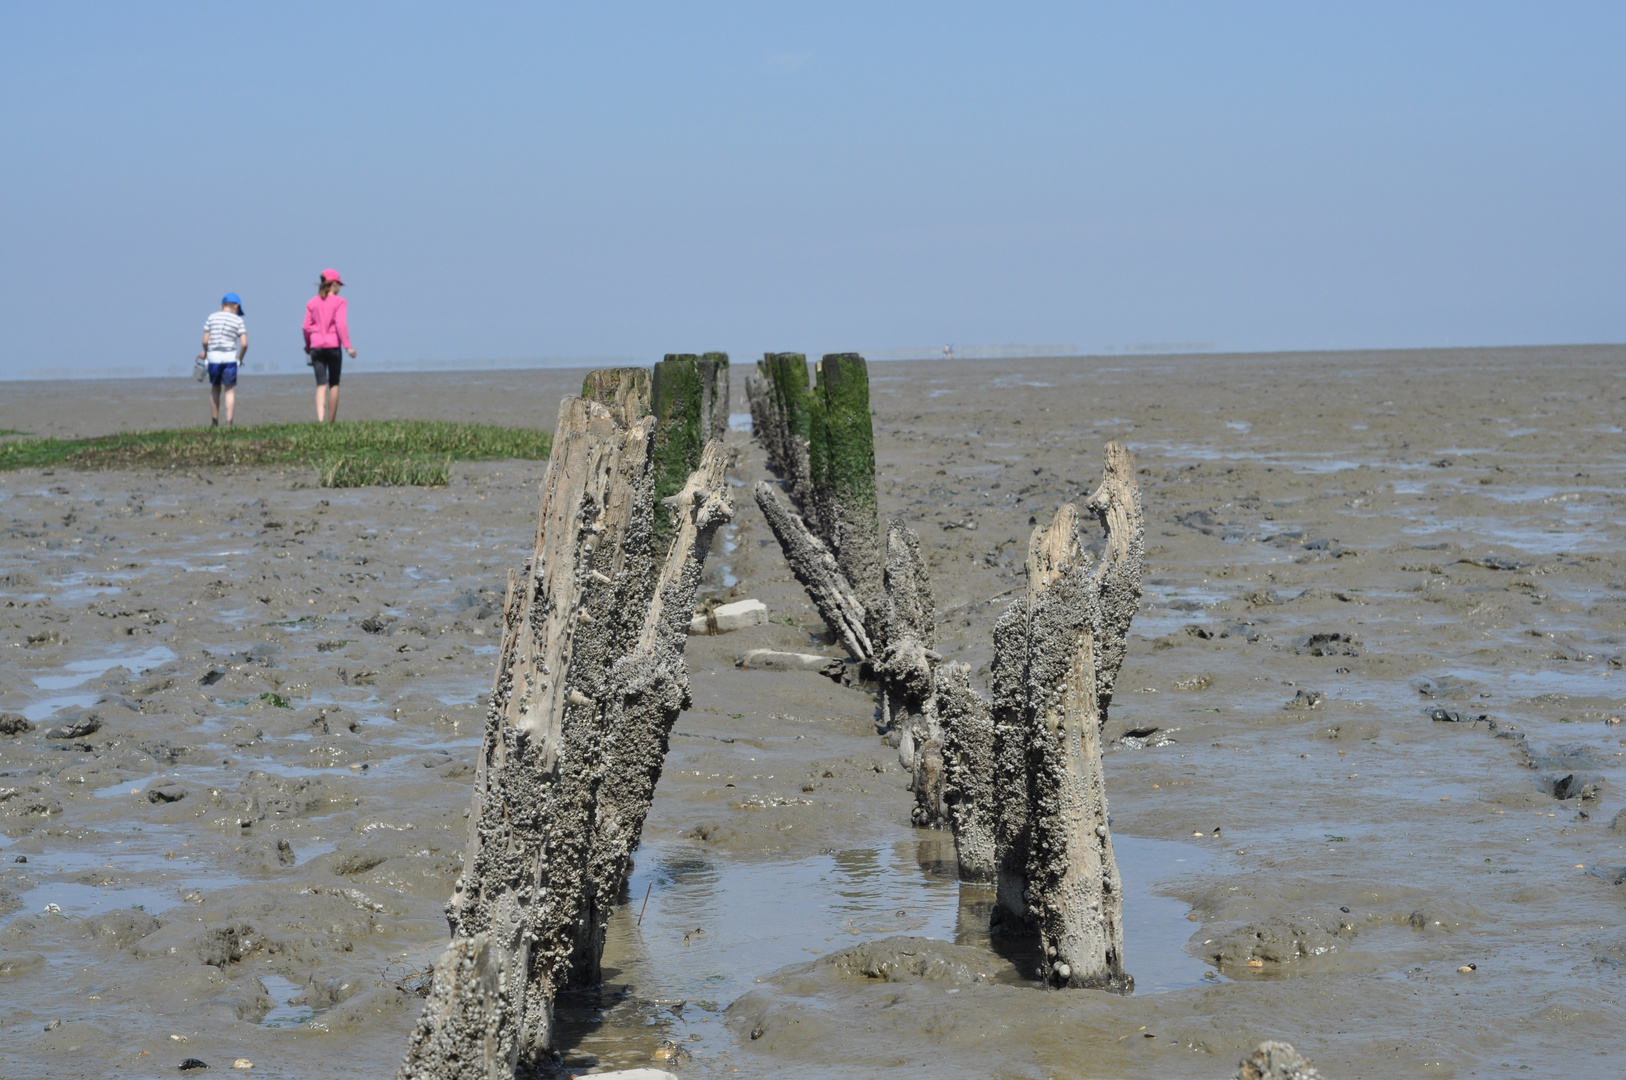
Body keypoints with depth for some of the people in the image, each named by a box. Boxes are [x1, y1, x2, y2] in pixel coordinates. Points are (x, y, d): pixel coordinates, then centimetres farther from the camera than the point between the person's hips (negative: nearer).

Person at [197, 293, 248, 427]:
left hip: (213, 356, 2)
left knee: (215, 389, 17)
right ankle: (228, 423, -8)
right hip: (230, 357, -2)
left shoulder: (212, 318, 5)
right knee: (230, 391, 1)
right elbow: (244, 343, -6)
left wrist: (205, 353, 20)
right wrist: (240, 358, 9)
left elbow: (205, 341, 1)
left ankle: (214, 422, 21)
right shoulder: (238, 320, 1)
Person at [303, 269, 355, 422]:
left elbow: (307, 327, 5)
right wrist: (347, 346, -13)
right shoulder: (338, 301, -3)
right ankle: (331, 421, 11)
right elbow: (341, 324, -13)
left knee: (321, 385, -1)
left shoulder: (312, 303, 7)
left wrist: (307, 346, 19)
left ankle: (320, 419, -20)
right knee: (334, 384, 10)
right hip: (333, 345, -3)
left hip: (316, 346, 3)